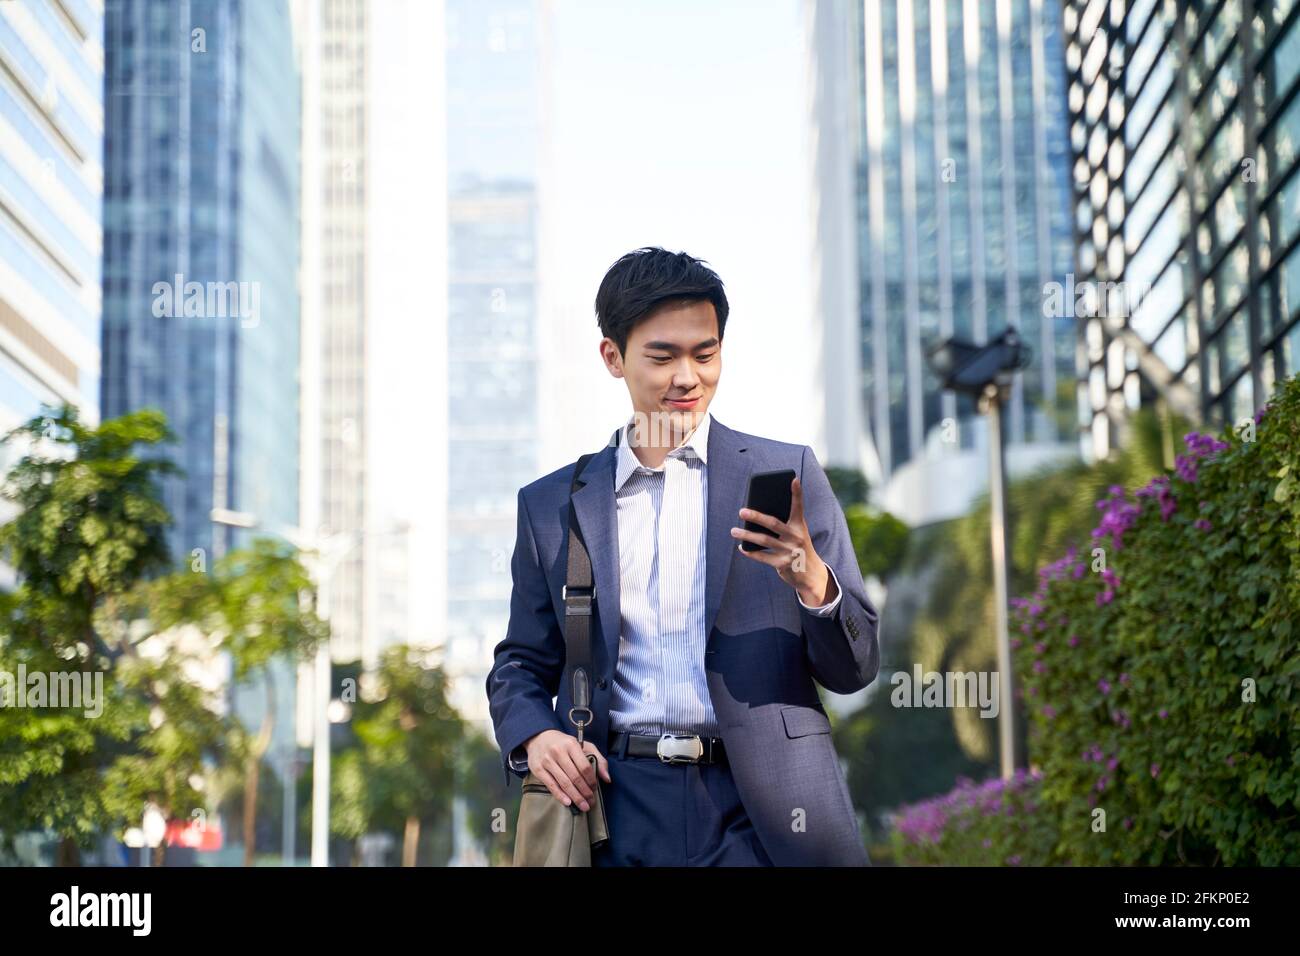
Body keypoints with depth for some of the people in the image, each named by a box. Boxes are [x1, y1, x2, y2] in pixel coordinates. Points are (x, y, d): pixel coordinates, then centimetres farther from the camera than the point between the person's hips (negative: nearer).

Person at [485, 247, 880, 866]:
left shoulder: (785, 472, 3)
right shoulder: (550, 506, 8)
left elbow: (854, 671, 3)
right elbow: (521, 664, 15)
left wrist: (813, 582, -18)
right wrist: (533, 735, -7)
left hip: (765, 817, -1)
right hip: (617, 813, 1)